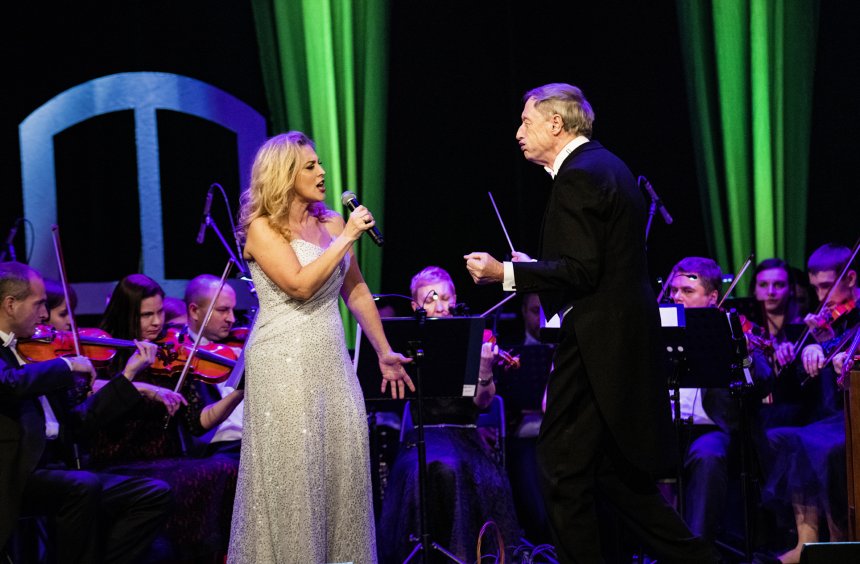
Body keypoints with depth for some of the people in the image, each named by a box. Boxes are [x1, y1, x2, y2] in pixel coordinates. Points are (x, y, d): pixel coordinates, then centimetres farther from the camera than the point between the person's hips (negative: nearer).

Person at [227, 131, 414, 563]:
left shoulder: (331, 222, 12)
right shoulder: (263, 228, -5)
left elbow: (356, 292, 17)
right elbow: (301, 284, -18)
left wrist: (384, 353, 17)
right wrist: (346, 239, -13)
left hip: (331, 361, 6)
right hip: (284, 363, -6)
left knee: (344, 464, 2)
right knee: (292, 474, -4)